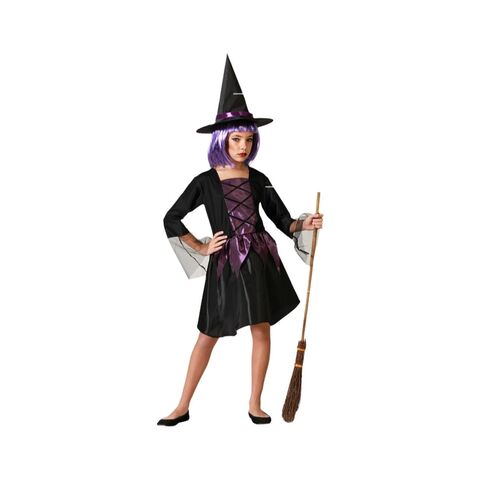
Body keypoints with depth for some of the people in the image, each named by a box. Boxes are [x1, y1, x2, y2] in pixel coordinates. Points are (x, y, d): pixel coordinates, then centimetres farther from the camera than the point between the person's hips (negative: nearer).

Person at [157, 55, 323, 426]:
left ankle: (255, 404, 20)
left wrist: (305, 224, -12)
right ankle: (183, 406, 17)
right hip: (225, 264, -2)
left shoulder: (258, 180, 5)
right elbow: (172, 219, 4)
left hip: (261, 260, 3)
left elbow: (283, 220, 7)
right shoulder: (205, 182, -2)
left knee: (262, 330, 5)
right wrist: (201, 248, 0)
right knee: (209, 336, 4)